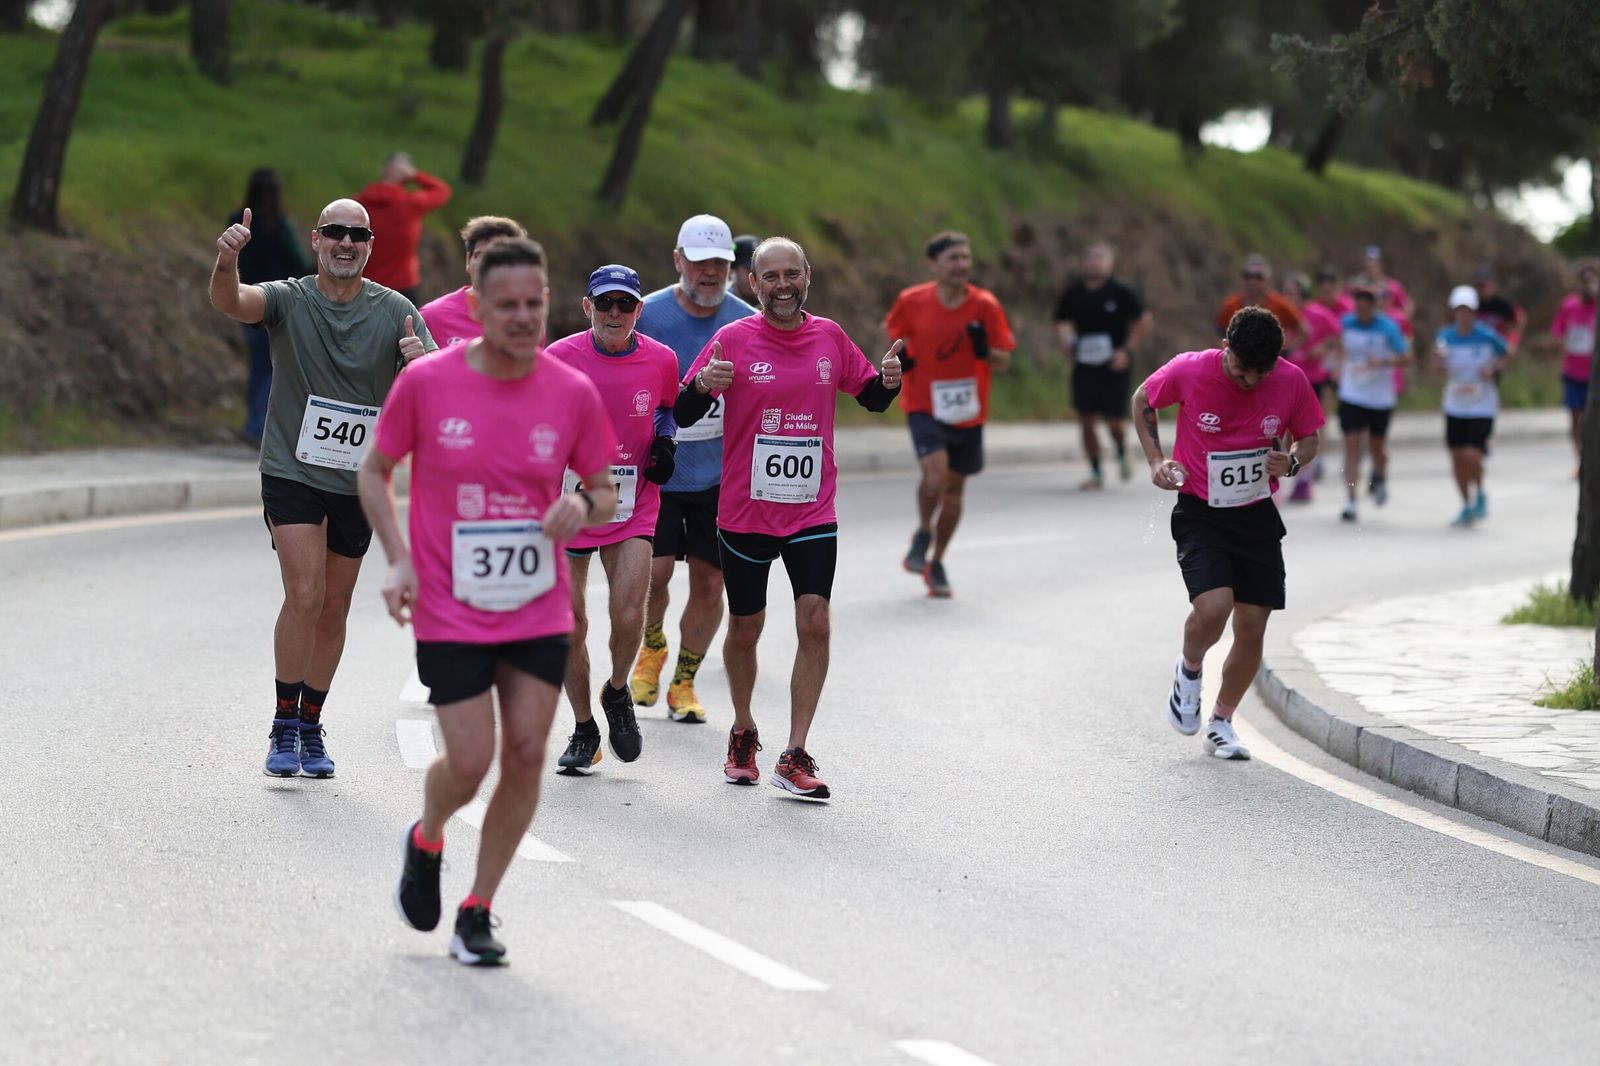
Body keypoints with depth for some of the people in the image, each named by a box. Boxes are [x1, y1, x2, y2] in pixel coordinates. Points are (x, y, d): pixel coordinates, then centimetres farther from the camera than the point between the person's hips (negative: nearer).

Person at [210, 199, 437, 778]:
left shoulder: (395, 311, -2)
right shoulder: (289, 300, -6)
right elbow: (229, 302, -26)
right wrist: (226, 262, -48)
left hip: (358, 480, 3)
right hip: (292, 471, -3)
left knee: (333, 610, 10)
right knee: (305, 595, -16)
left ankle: (311, 728, 24)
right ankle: (284, 727, -5)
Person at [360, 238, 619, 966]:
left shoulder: (573, 393, -3)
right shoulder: (426, 381, -8)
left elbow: (605, 490, 9)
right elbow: (375, 471, 4)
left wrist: (583, 506, -16)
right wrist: (398, 559, -10)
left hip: (540, 612, 3)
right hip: (450, 614, -2)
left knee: (526, 755, -1)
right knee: (469, 762, -8)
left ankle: (477, 912, 15)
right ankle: (425, 843, 27)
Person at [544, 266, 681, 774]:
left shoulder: (661, 360, -4)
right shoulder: (559, 358, -10)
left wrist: (664, 442, 2)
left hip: (633, 505, 0)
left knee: (629, 614, -14)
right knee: (570, 624, 2)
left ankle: (617, 694, 17)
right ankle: (584, 729, 21)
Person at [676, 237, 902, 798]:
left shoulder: (829, 337, 3)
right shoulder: (734, 340, -6)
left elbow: (870, 398, 16)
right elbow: (683, 415, -6)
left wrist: (889, 380, -6)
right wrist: (703, 384, -28)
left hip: (813, 512, 1)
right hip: (745, 513, -1)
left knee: (815, 624, -11)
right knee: (744, 629, 10)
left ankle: (795, 757, -6)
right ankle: (743, 732, 35)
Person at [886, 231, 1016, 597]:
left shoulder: (985, 305, -6)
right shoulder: (911, 301, -8)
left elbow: (1004, 361, -2)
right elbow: (892, 330, 13)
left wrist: (984, 351, -24)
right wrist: (898, 357, -6)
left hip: (968, 412, 2)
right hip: (925, 406, -2)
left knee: (955, 487, 10)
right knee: (936, 474, -23)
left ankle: (936, 563, 28)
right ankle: (923, 533, 7)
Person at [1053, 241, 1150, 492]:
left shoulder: (1120, 292, -6)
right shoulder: (1073, 293, 2)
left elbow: (1143, 321, 0)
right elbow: (1062, 322, 16)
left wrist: (1126, 350, -7)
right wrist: (1065, 339, -4)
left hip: (1115, 367, -3)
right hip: (1084, 366, 3)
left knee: (1115, 422, -4)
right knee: (1087, 421, 1)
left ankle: (1122, 455, 29)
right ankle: (1096, 473, 15)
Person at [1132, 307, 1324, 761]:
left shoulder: (1292, 381, -9)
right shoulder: (1189, 371, -15)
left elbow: (1310, 437, 8)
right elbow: (1143, 402, 5)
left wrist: (1293, 461, -14)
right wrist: (1156, 460, -5)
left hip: (1258, 517, 3)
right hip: (1200, 514, -3)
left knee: (1252, 627, 1)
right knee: (1213, 608, -23)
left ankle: (1222, 721, 22)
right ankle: (1189, 669, 12)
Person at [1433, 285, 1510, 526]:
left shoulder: (1488, 337, -12)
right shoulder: (1444, 337, -4)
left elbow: (1506, 353, 6)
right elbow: (1438, 368, 5)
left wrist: (1494, 369, -11)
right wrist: (1438, 360, -18)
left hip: (1482, 408, -4)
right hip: (1454, 407, 4)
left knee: (1472, 456, -15)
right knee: (1457, 458, 7)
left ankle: (1480, 496, 14)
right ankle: (1467, 506, 25)